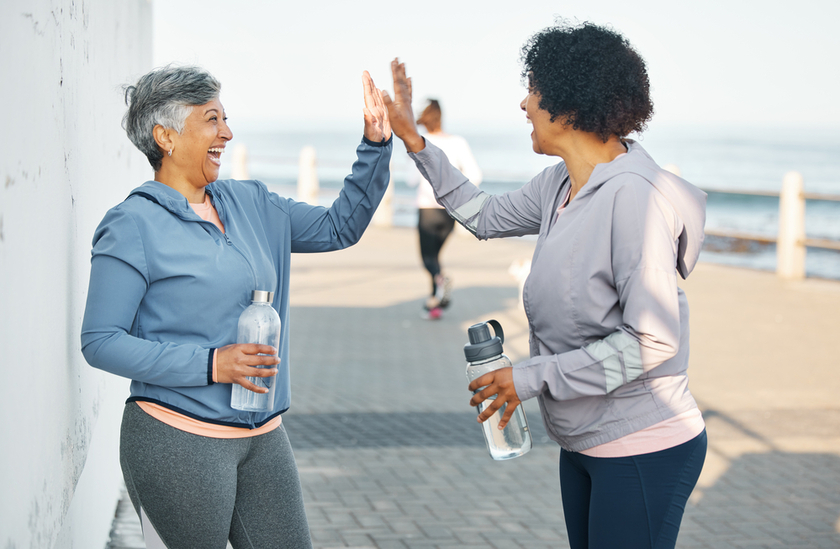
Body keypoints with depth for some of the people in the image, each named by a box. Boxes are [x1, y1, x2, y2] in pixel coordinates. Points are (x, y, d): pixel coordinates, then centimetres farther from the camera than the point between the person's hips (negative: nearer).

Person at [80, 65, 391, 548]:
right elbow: (100, 341, -13)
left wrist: (377, 144, 6)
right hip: (179, 442, -6)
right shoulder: (134, 225, -10)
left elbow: (339, 226, 18)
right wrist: (209, 364, -19)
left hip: (263, 438, 7)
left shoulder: (250, 204, 10)